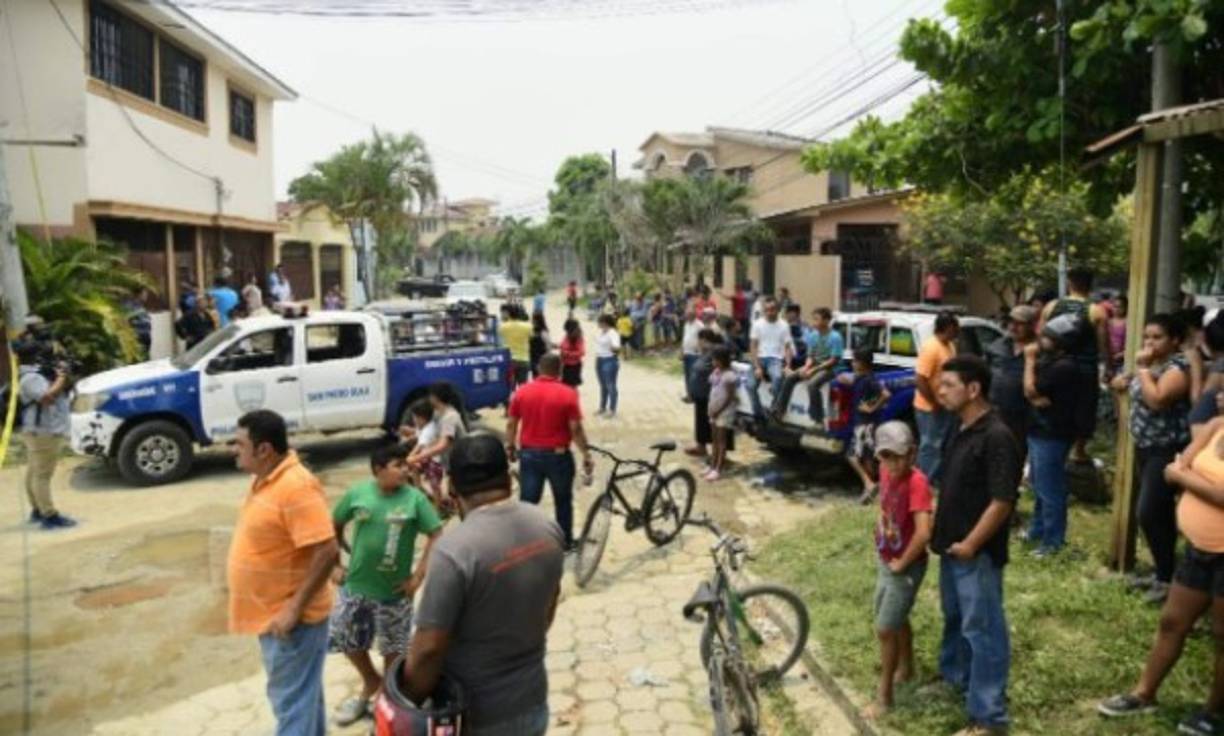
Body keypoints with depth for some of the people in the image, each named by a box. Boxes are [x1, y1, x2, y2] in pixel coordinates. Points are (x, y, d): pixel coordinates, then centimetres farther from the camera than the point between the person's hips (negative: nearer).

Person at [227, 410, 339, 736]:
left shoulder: (296, 487, -26)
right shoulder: (267, 479, 5)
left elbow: (327, 552, -28)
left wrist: (294, 608, -26)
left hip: (290, 617, -9)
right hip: (271, 612, 9)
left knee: (292, 701, 2)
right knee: (303, 692, 23)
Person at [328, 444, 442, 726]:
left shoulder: (414, 498, -13)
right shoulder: (357, 493, -8)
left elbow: (437, 536, -11)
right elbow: (334, 527, 6)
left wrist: (418, 576, -13)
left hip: (393, 591, -2)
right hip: (355, 586, 2)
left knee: (392, 649, 12)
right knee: (348, 641, 16)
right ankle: (371, 681, 43)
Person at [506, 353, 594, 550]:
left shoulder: (522, 392, -2)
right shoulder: (568, 394, -12)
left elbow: (511, 424, 3)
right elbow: (576, 429, -13)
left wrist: (510, 447, 18)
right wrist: (586, 455, -4)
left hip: (529, 454, 2)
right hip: (558, 455, -2)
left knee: (527, 501, 9)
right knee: (563, 501, 16)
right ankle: (566, 542, 28)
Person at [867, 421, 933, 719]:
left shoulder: (916, 482, -27)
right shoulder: (886, 472, -4)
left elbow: (923, 533, -34)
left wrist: (901, 563, -20)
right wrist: (881, 545, 10)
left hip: (906, 567, -7)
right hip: (884, 560, 8)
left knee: (885, 629, -2)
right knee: (897, 621, 24)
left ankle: (884, 694, 13)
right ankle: (906, 668, 45)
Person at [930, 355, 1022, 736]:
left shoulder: (996, 437, -22)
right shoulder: (960, 431, 6)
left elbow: (1002, 501, -23)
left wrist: (970, 544, -19)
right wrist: (942, 534, 13)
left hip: (977, 554, -9)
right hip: (952, 547, 9)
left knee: (982, 629, 1)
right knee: (955, 618, 24)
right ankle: (955, 676, 44)